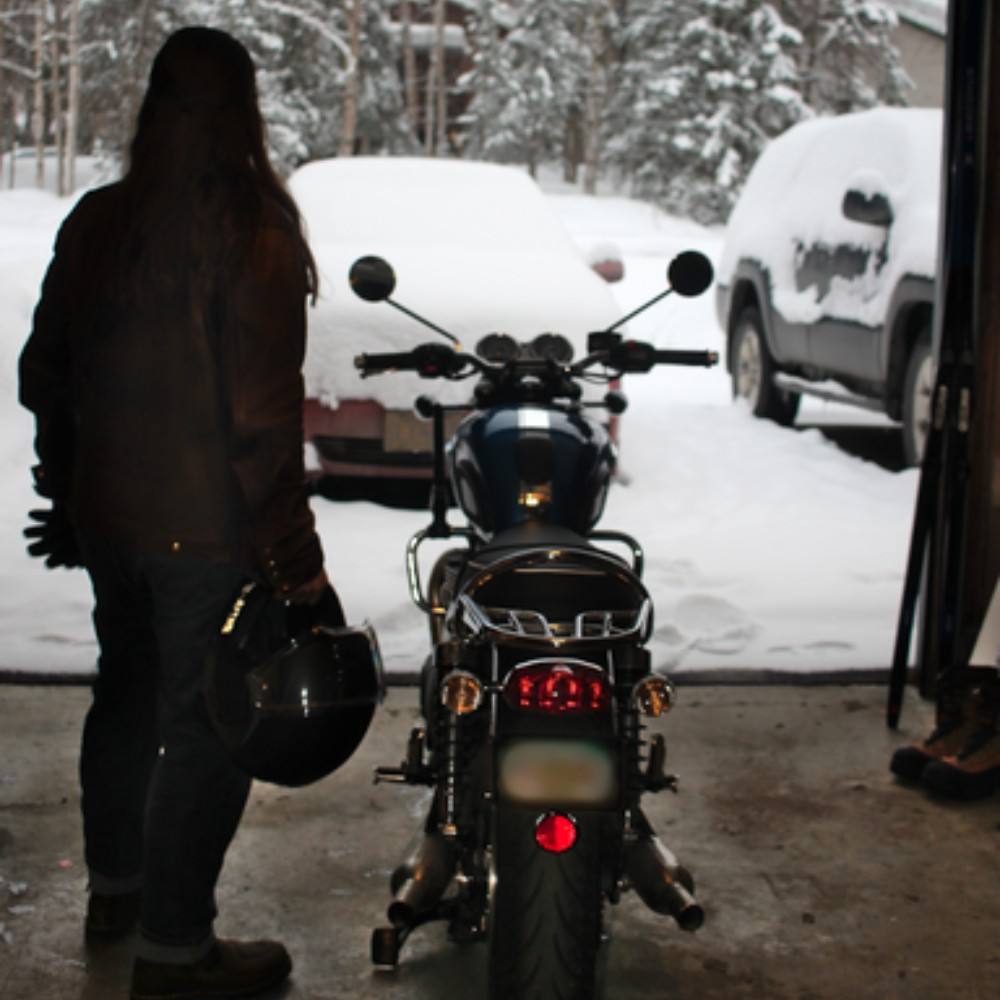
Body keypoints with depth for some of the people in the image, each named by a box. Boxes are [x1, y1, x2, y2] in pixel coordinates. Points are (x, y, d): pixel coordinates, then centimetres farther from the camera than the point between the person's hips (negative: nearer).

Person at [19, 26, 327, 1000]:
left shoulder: (93, 222, 2)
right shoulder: (253, 235, -17)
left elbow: (44, 377, 9)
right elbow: (262, 410, -20)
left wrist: (66, 500, 19)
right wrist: (292, 548, -13)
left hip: (106, 518, 7)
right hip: (208, 530, -7)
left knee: (126, 692, 23)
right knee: (207, 726, 5)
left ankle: (114, 884, 41)